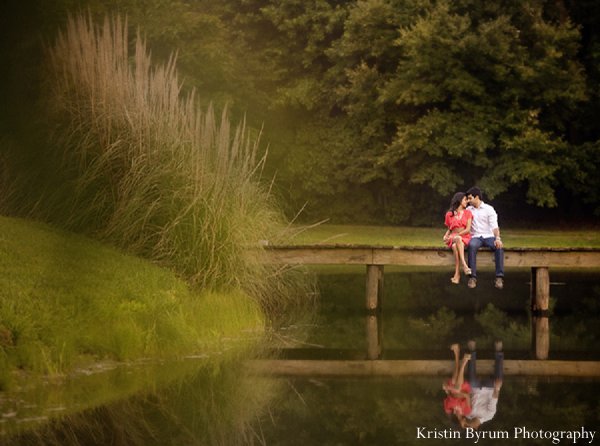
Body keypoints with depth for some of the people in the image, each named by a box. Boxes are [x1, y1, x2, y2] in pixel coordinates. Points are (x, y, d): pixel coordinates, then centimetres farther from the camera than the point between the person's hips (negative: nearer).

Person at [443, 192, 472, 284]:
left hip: (465, 237, -1)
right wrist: (446, 235, -2)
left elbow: (468, 229, 0)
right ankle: (464, 265, -50)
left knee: (455, 246, -36)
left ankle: (457, 274, -46)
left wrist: (456, 235, -12)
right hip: (453, 238, 1)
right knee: (458, 239, -38)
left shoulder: (467, 213, 10)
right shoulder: (449, 214, 12)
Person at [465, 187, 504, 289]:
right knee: (471, 245, -37)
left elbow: (494, 226, -4)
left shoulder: (489, 209, 6)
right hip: (476, 237, 1)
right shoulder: (468, 210, 16)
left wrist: (497, 238, -23)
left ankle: (499, 277, -34)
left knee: (499, 247, -33)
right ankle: (472, 277, -39)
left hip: (488, 236, -1)